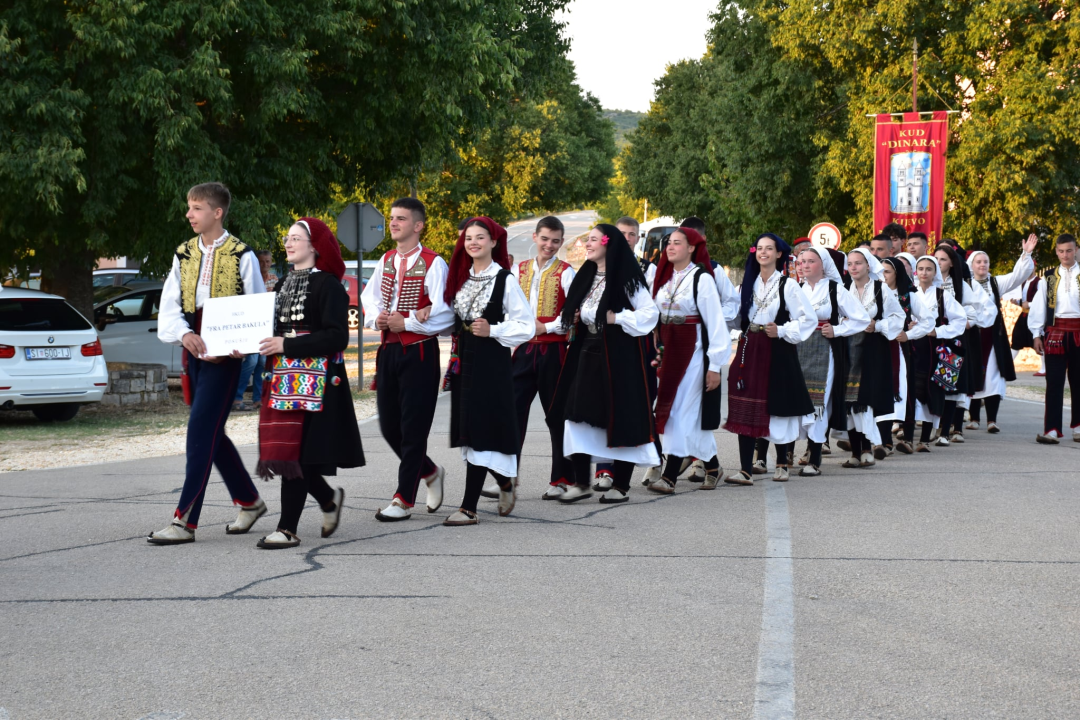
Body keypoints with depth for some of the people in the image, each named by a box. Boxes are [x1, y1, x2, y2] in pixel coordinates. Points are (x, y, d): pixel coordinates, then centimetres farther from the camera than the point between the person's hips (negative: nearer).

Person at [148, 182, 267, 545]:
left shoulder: (241, 255, -4)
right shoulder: (184, 255, 12)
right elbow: (169, 306, 6)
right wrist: (184, 333, -14)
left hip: (225, 353, -6)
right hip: (193, 351, 6)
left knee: (201, 429, -12)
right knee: (210, 433, 12)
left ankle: (185, 521, -11)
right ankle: (249, 501, 29)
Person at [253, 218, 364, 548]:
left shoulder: (328, 285, -6)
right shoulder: (283, 286, 18)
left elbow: (337, 337, -14)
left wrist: (286, 345, -17)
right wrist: (260, 345, 4)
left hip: (314, 381, -7)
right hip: (282, 378, 8)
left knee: (295, 450, -9)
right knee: (281, 446, 4)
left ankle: (288, 529, -4)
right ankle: (329, 498, 28)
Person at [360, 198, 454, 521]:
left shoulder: (433, 264, -10)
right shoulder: (386, 261, 11)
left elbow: (444, 314, -15)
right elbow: (369, 298, 15)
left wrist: (406, 322, -16)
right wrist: (377, 318, -5)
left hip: (419, 352, -7)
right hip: (388, 350, 7)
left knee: (413, 427, -3)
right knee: (388, 425, 10)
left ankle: (404, 500, 2)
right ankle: (430, 472, 32)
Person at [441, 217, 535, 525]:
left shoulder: (505, 280, -4)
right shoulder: (460, 277, 12)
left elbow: (526, 325, -6)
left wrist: (492, 330, -17)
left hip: (492, 361, -6)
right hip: (463, 358, 6)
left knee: (479, 431, -9)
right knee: (468, 429, 9)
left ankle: (469, 507, -9)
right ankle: (504, 481, 32)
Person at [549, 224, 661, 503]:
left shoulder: (626, 278, -8)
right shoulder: (586, 276, 14)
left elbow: (650, 312, -13)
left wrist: (616, 318, -18)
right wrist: (576, 318, 8)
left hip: (618, 356, -7)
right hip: (587, 353, 7)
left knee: (619, 418, -1)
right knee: (578, 414, 1)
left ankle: (621, 485, 8)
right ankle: (581, 482, 7)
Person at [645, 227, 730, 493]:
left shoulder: (701, 278, -9)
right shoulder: (665, 277, 11)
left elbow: (715, 322, -10)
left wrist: (715, 365, -13)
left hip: (693, 352, -7)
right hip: (667, 352, 7)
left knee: (683, 413, -8)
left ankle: (669, 476, -9)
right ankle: (712, 468, 24)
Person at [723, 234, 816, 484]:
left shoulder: (788, 285, -4)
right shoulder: (749, 283, 12)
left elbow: (809, 318, -5)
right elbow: (741, 315, 22)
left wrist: (782, 331, -13)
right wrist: (745, 337, 6)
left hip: (777, 353, -4)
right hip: (749, 351, 4)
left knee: (775, 408, 2)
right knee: (745, 411, -3)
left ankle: (782, 463, 23)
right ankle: (745, 471, -4)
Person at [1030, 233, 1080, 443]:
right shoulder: (1049, 278, 8)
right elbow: (1039, 306, 7)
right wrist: (1037, 334, 0)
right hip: (1056, 332, 0)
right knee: (1054, 382, -4)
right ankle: (1052, 430, -7)